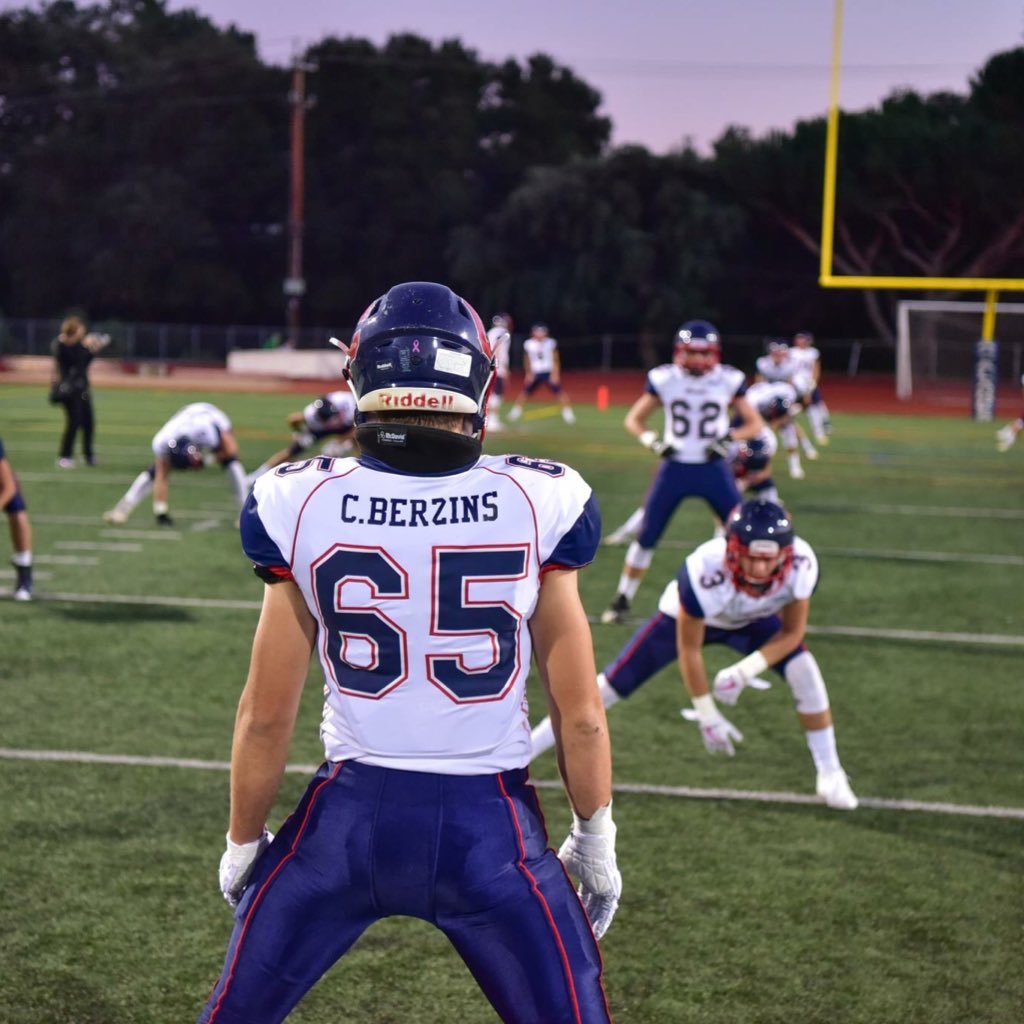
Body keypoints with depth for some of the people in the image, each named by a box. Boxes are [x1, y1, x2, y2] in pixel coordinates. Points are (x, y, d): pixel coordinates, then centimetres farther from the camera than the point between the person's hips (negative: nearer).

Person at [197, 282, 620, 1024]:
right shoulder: (538, 504, -9)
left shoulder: (303, 505, -8)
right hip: (490, 824, -1)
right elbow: (579, 713, -3)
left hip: (351, 817, 1)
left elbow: (267, 715, -1)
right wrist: (594, 839, 12)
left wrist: (244, 842, 14)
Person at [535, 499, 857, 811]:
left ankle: (830, 774, 0)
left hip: (752, 621, 3)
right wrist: (707, 715, -20)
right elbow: (689, 649, -28)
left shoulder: (801, 565, -36)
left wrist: (746, 670, -31)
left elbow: (792, 632, -17)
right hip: (686, 618, -3)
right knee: (611, 685, -5)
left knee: (803, 671, -18)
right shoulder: (706, 572, -45)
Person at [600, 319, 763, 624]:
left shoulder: (729, 381, -7)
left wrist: (728, 438, -16)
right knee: (646, 537, 2)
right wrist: (653, 441, -15)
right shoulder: (664, 379, -7)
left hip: (714, 470, 0)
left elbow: (754, 424, 3)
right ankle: (622, 600, 15)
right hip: (675, 469, 0)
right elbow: (634, 420, 4)